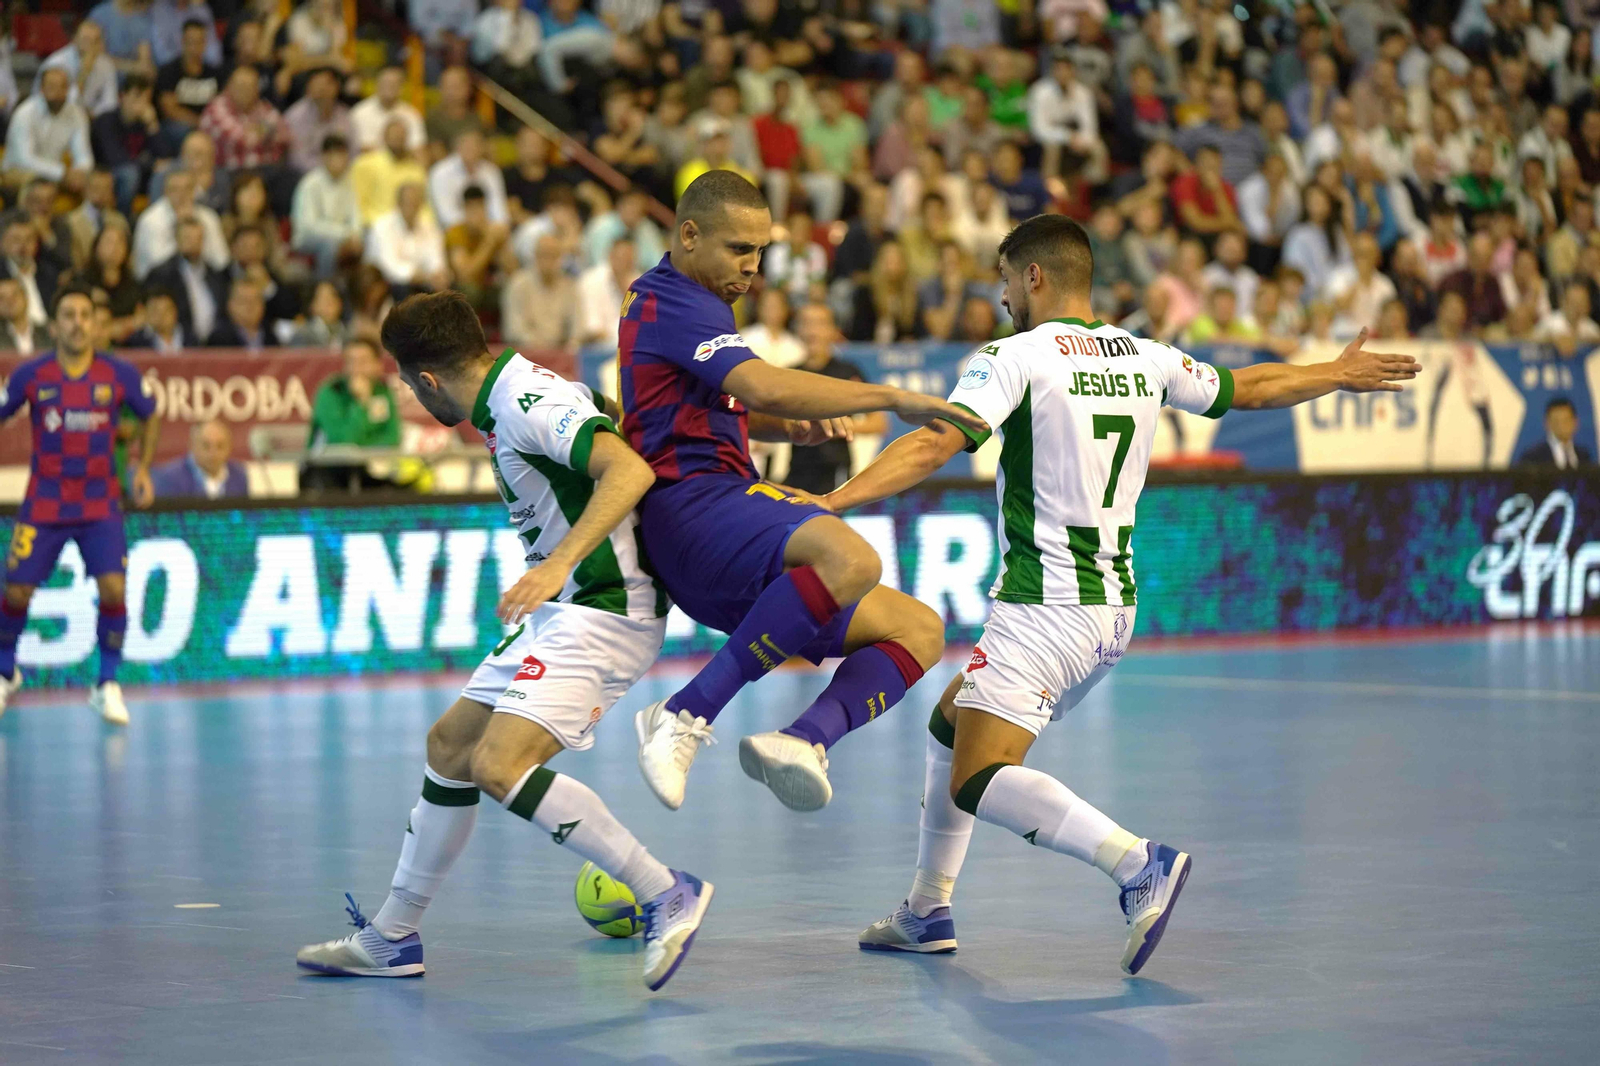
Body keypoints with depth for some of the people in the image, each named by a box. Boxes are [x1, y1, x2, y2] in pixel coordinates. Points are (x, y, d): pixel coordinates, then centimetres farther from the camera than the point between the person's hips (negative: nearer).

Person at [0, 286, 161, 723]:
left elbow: (149, 416, 12)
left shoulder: (119, 374, -6)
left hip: (100, 503, 0)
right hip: (44, 502, 0)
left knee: (113, 589, -15)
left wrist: (143, 466, 3)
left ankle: (107, 686, 3)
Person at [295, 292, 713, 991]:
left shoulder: (528, 403, -19)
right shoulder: (505, 399, 11)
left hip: (602, 611, -11)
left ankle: (667, 895, -16)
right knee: (449, 746, 15)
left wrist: (559, 562, -39)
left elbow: (630, 470, -31)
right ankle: (391, 939, 26)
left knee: (499, 766, -23)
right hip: (559, 611, 11)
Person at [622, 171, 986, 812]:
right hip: (692, 502, -11)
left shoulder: (673, 300, 26)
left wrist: (791, 426, 18)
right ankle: (686, 718, -34)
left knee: (918, 629, 2)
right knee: (850, 560, -40)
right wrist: (891, 398, -19)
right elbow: (765, 385, -23)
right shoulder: (674, 302, -7)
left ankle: (804, 739, -24)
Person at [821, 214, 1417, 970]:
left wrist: (832, 501, -30)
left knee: (978, 785, -15)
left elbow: (935, 444, -23)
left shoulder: (1015, 357, -9)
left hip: (1045, 606, -9)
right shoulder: (1147, 359, 10)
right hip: (1115, 605, 9)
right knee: (951, 723, 24)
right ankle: (927, 913, 27)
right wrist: (1341, 374, 41)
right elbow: (1249, 388, 24)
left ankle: (1139, 865, -29)